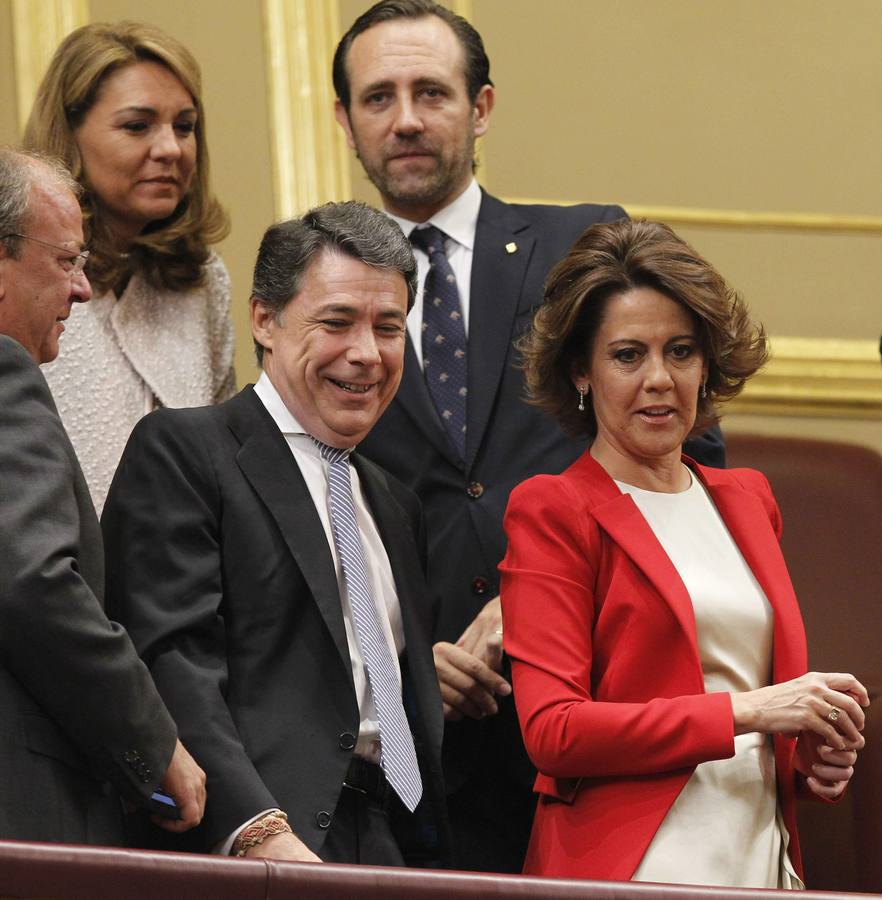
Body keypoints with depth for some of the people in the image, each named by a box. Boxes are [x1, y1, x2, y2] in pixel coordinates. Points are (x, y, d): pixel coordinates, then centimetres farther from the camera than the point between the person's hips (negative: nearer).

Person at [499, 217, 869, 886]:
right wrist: (747, 712, -15)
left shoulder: (748, 500, 18)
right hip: (633, 870, -5)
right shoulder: (552, 512, -1)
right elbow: (553, 731, -12)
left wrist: (813, 753, 5)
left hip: (762, 861, 5)